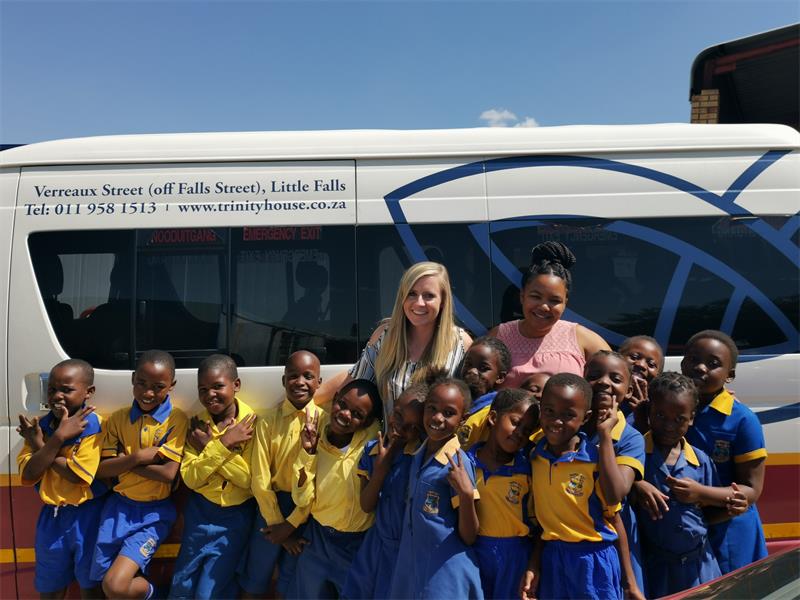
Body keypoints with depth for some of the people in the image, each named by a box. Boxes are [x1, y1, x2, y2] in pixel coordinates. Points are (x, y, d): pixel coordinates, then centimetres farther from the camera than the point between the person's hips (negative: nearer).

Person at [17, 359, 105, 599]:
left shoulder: (94, 426, -16)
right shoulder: (40, 426, 0)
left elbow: (76, 475, -24)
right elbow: (28, 475, -11)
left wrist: (38, 444, -16)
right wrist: (58, 437, -22)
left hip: (87, 516, -5)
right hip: (51, 516, 5)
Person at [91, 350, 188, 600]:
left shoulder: (176, 419, -11)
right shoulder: (118, 418, 2)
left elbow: (168, 473, -18)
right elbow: (101, 470, -2)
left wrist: (122, 461, -11)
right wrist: (137, 457, -17)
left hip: (154, 511, -4)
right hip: (118, 505, 4)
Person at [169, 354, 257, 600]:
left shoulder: (252, 423, -15)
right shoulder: (197, 424, -5)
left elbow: (249, 479, -20)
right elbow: (190, 478, -12)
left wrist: (210, 447, -21)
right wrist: (223, 444, -24)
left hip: (234, 517, -3)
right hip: (199, 512, 4)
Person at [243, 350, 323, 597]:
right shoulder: (267, 420, -6)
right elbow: (260, 478, -5)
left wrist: (291, 523, -11)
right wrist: (276, 523, -7)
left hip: (307, 512, 0)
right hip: (271, 505, 1)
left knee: (291, 582, 16)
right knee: (254, 581, 13)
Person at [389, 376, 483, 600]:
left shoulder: (459, 463, -18)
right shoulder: (418, 456, 2)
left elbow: (469, 537, -15)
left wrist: (466, 494, -29)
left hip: (445, 573, -6)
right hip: (409, 567, 6)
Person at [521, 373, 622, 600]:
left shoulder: (596, 457, -12)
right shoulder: (535, 457, 0)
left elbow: (613, 518, -21)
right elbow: (541, 518, 9)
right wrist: (533, 566, 7)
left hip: (594, 561, -4)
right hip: (552, 560, 4)